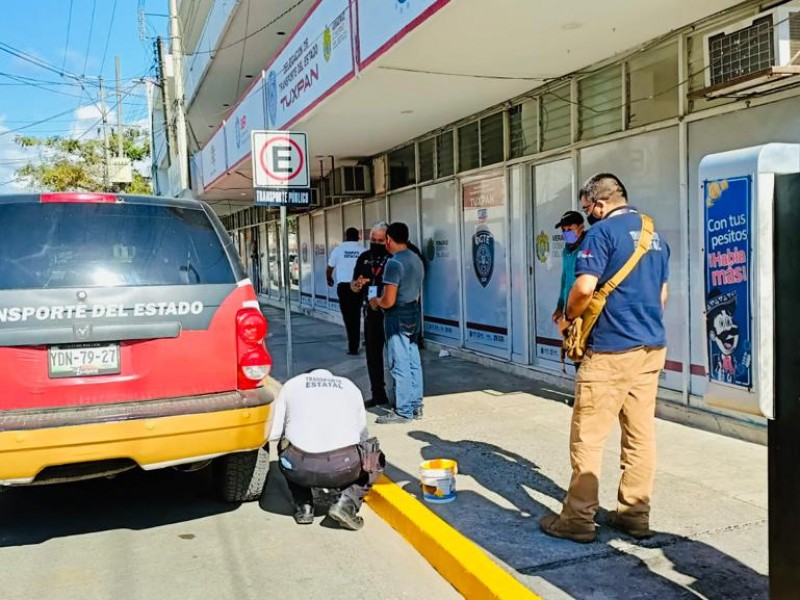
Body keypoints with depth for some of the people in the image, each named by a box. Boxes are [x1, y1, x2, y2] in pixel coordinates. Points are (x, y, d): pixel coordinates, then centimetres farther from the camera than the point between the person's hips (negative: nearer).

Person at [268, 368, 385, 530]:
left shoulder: (292, 384, 22)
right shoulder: (350, 386, 25)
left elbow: (273, 434, 17)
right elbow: (362, 435, 27)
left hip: (300, 467, 1)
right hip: (343, 467, -1)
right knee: (374, 459, 31)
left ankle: (303, 506, 19)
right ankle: (348, 502, 7)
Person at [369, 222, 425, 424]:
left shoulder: (394, 263, -19)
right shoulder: (416, 259, 8)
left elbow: (389, 300, -23)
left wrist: (376, 302, -1)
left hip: (397, 317, -9)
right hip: (414, 314, 9)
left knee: (400, 365, -2)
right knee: (413, 362, 13)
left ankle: (403, 411, 5)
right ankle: (416, 406, 21)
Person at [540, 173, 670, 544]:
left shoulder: (603, 231, -10)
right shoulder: (655, 235, 15)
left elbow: (585, 287, -19)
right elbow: (662, 294, 20)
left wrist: (568, 317, -2)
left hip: (611, 349, -8)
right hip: (652, 346, 8)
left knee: (588, 436, -1)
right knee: (641, 433, 11)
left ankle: (579, 519, 6)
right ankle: (635, 515, 19)